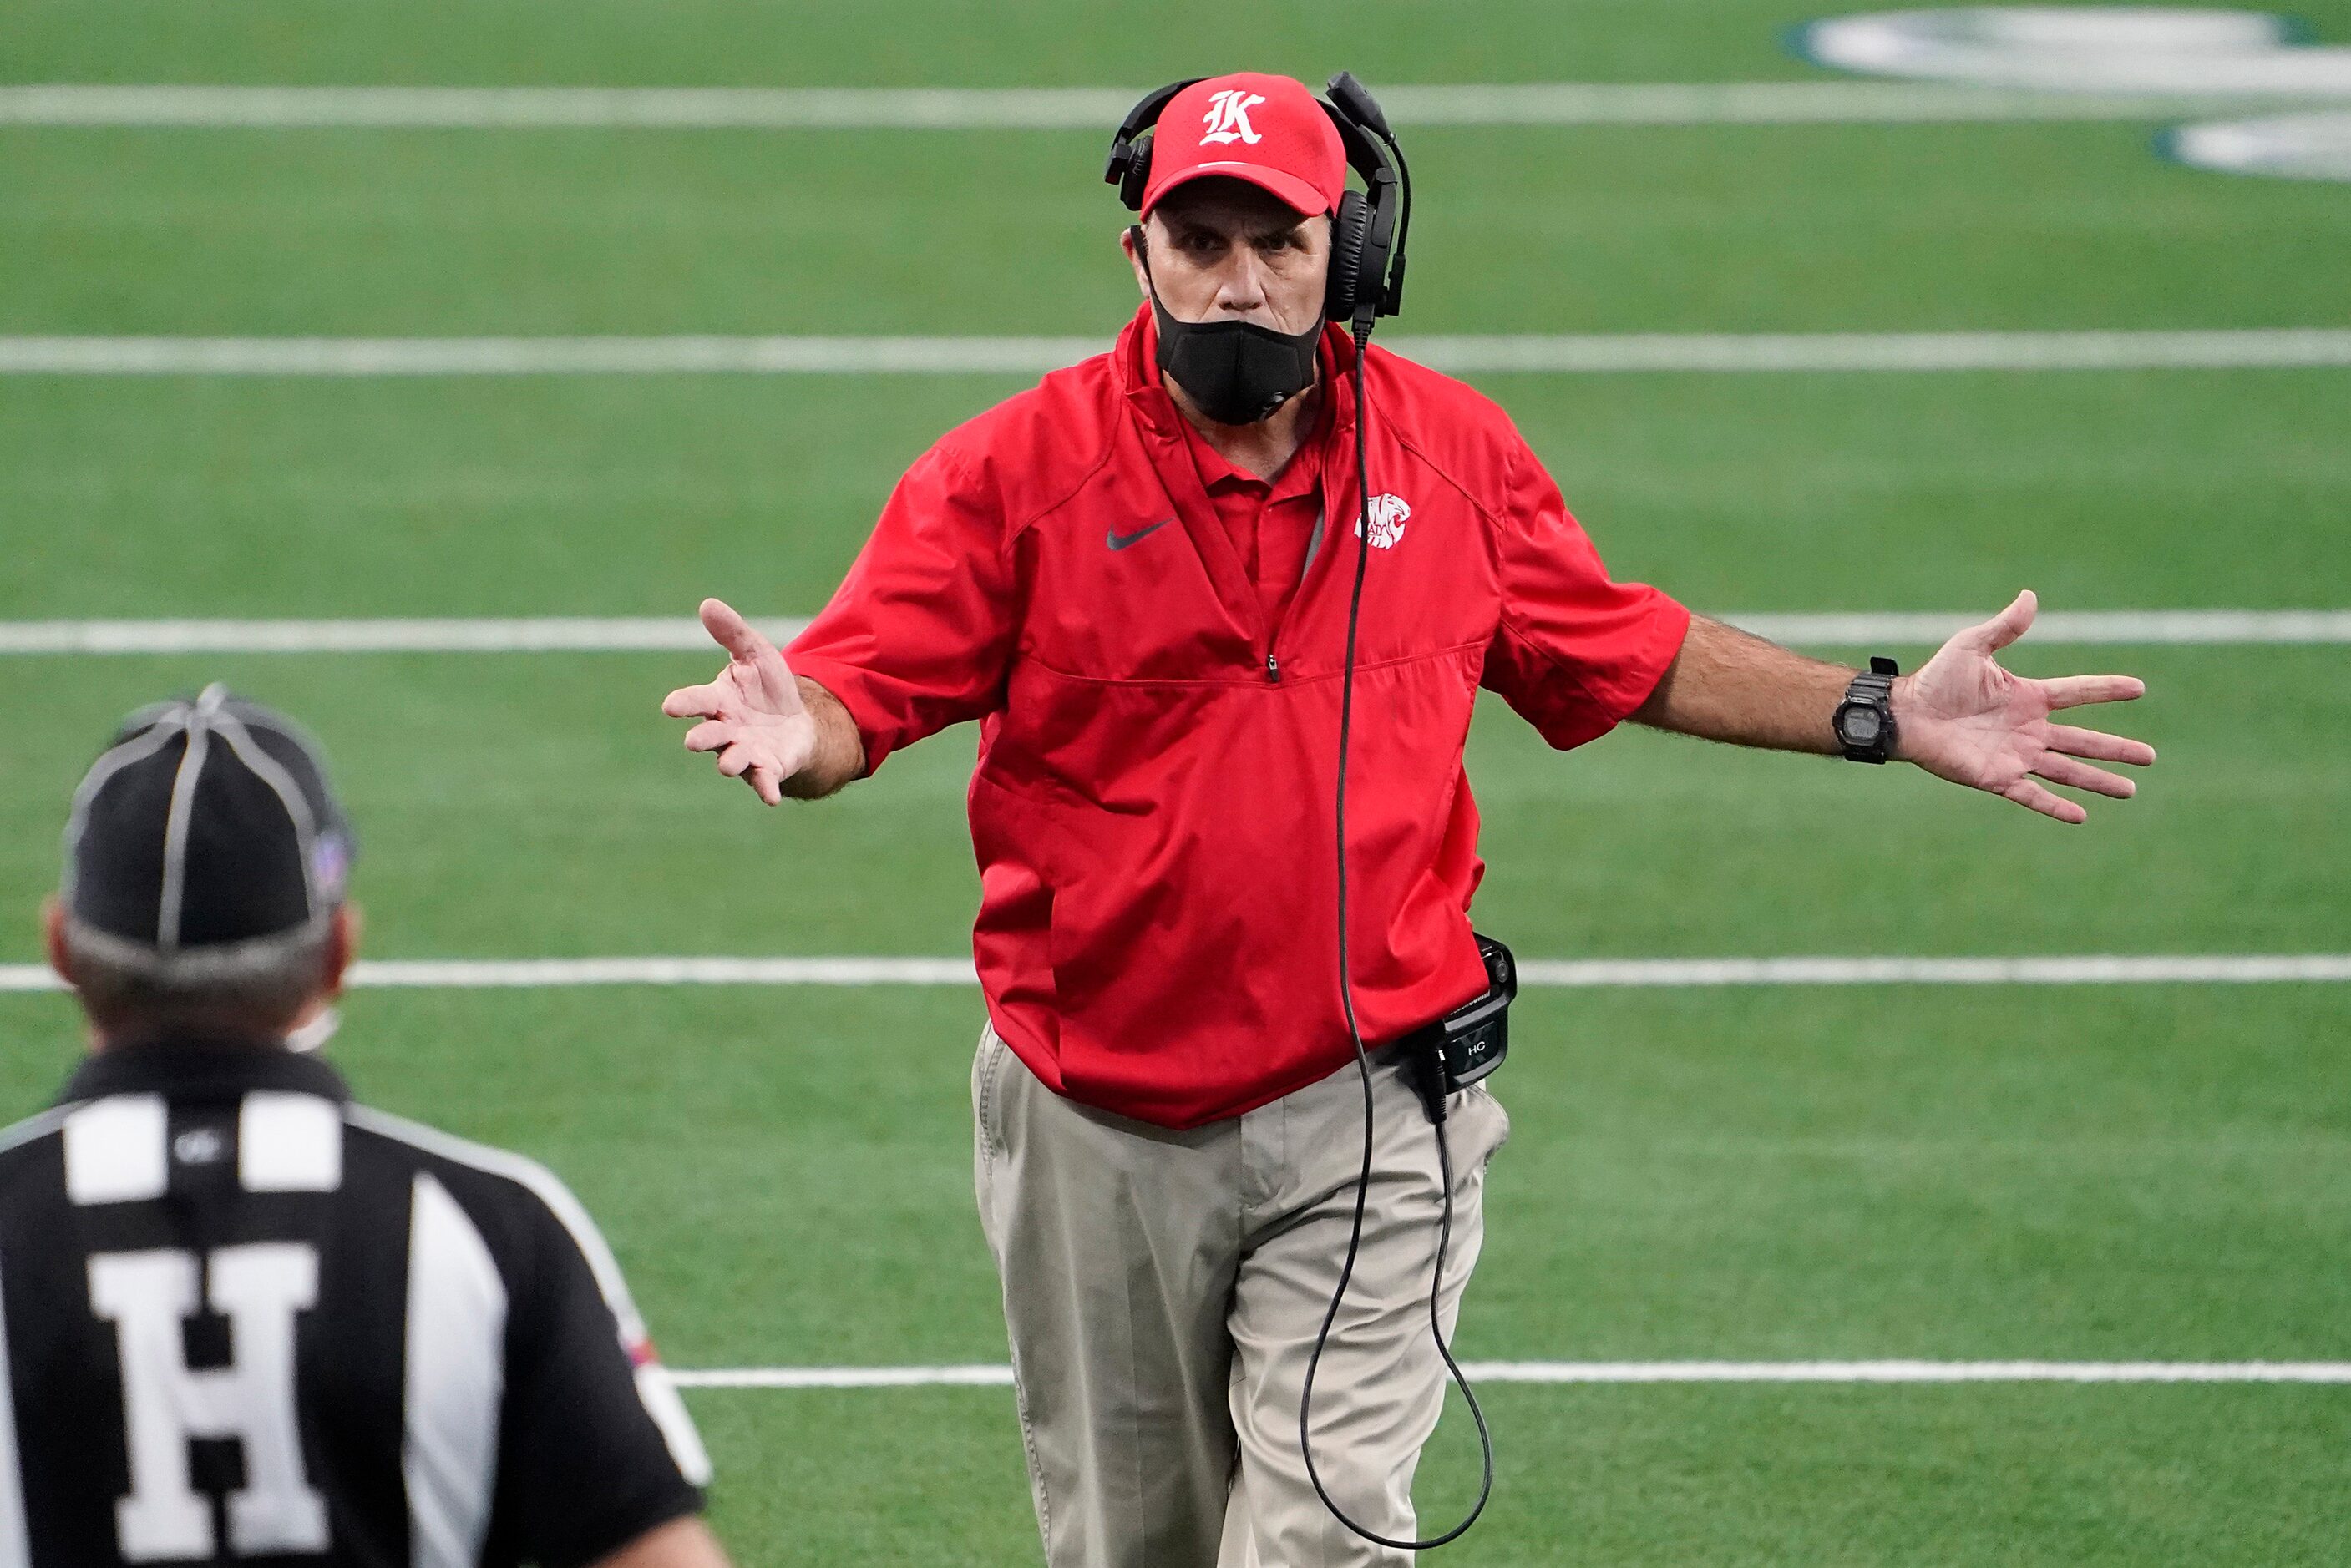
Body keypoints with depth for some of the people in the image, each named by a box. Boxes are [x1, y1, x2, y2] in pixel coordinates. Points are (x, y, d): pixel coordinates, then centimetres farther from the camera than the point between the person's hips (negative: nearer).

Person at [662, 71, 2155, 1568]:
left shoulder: (1457, 454, 2)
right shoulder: (1019, 469, -7)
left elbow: (1625, 653, 15)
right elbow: (862, 689, -12)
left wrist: (1885, 717, 8)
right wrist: (798, 737, -37)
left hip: (1366, 1119, 0)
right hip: (1099, 1132, 0)